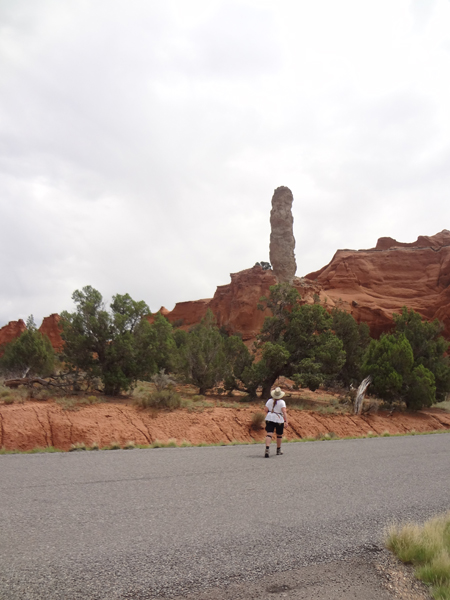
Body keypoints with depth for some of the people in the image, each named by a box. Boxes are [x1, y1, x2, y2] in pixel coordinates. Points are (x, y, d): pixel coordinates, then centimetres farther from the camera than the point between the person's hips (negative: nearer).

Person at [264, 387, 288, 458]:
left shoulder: (269, 401, 3)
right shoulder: (282, 402, -7)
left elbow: (266, 410, 4)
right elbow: (284, 412, -17)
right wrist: (286, 421, -18)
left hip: (269, 419, 2)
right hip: (279, 420, -2)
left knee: (269, 434, -7)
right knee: (279, 435, 17)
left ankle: (267, 449, -27)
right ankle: (278, 450, 30)